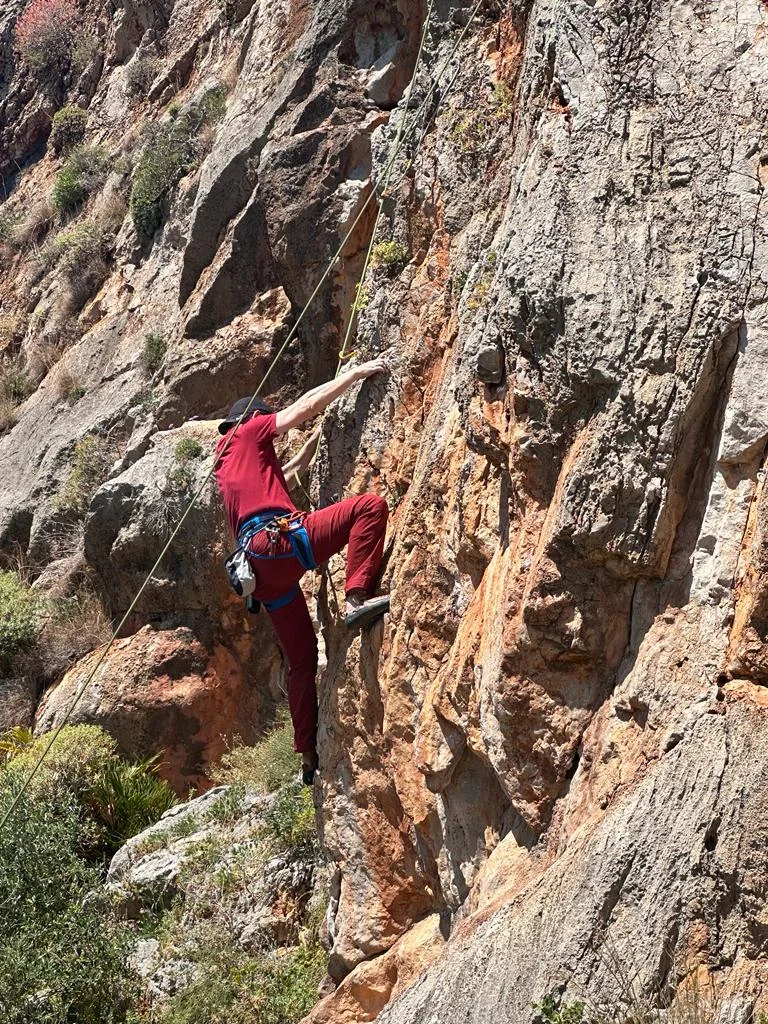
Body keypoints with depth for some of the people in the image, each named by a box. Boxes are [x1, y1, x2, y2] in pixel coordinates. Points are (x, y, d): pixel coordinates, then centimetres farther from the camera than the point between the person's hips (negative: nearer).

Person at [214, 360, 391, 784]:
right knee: (370, 505, -15)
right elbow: (307, 404, 7)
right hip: (281, 539, -8)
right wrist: (355, 373, 12)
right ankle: (356, 600, -29)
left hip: (261, 566, 8)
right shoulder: (249, 432, 14)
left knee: (301, 658, 15)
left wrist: (315, 442, 48)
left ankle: (309, 754, 15)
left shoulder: (225, 462, 34)